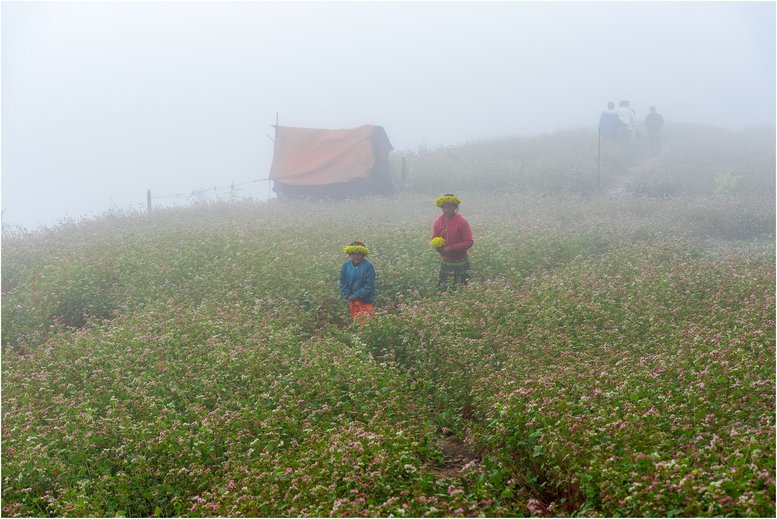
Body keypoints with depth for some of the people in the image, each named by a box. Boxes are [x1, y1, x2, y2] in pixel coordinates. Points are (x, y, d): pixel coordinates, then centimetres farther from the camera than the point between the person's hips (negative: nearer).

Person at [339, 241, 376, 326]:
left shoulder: (368, 266, -16)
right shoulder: (346, 266, -3)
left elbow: (369, 285, -16)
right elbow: (343, 283, 3)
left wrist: (356, 295, -17)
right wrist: (348, 296, -9)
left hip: (366, 300, -4)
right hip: (353, 300, 4)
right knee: (355, 322, 16)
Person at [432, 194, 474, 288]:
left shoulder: (462, 222, -13)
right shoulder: (438, 222, 2)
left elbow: (469, 242, -15)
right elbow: (434, 239, 14)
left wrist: (451, 248, -20)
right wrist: (439, 247, -11)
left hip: (460, 263, -4)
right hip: (446, 262, 4)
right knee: (442, 288, 5)